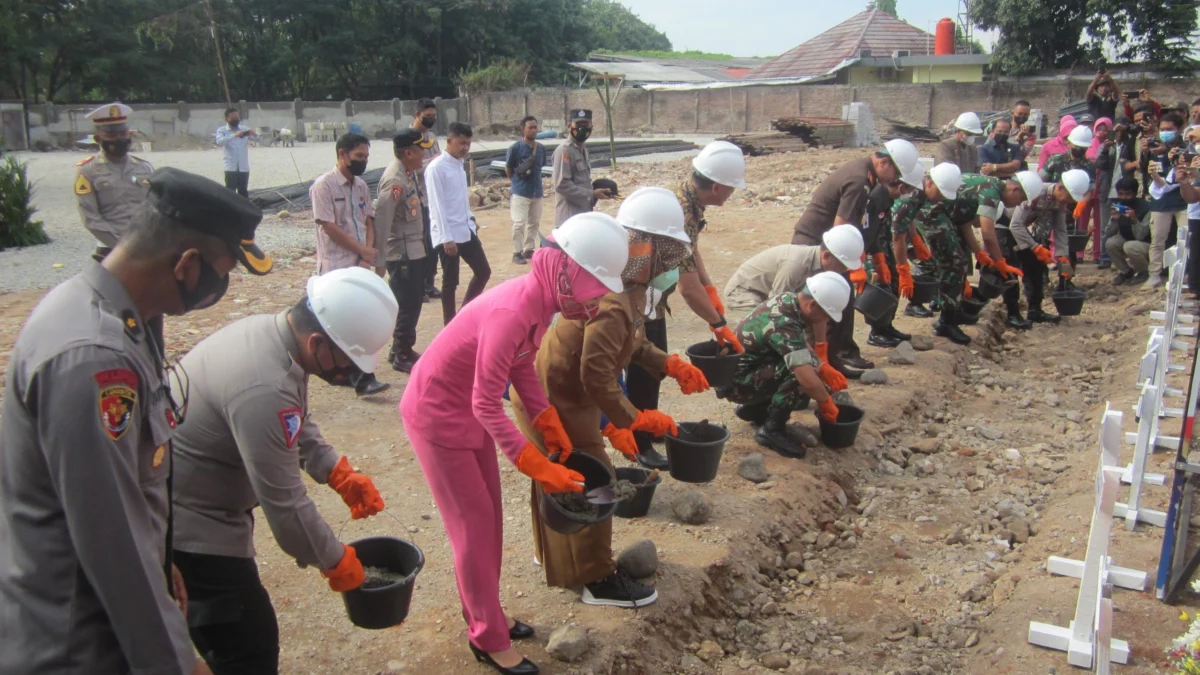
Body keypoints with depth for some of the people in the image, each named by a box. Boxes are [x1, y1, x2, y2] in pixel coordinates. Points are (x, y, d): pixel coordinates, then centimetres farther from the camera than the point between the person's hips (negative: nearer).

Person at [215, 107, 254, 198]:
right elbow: (219, 142, -19)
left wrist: (254, 133, -24)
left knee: (243, 193, 9)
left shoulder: (245, 129, 9)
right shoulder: (222, 130, 2)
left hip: (244, 167, 2)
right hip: (231, 168, -2)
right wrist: (234, 135, -32)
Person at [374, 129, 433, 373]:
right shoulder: (395, 181, -23)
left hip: (414, 250, 9)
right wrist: (379, 261, -22)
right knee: (408, 305, 1)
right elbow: (381, 220, -24)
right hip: (402, 254, -9)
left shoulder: (409, 173, 5)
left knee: (413, 302, 19)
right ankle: (402, 357, 14)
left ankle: (403, 349, 33)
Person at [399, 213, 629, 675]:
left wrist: (549, 423, -3)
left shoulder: (542, 299, -8)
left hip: (470, 410, 9)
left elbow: (522, 367, 5)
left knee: (489, 516, 17)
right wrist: (536, 465, -28)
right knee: (473, 525, 2)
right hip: (437, 415, -9)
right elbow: (487, 405, -30)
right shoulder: (512, 313, -34)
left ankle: (483, 617, 35)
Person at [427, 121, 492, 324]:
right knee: (450, 282, 1)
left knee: (483, 271, 12)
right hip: (449, 235, -8)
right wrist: (446, 238, -20)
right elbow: (437, 205, -18)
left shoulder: (459, 165, 10)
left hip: (466, 230, 8)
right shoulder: (436, 168, -15)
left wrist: (471, 219, 13)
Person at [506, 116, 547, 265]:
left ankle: (529, 250, 25)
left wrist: (534, 180, 13)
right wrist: (518, 182, 7)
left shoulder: (541, 148, 2)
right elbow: (508, 169, -1)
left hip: (537, 192, 6)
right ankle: (517, 253, 2)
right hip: (520, 192, -6)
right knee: (519, 223, -7)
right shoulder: (515, 148, -12)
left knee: (534, 222, 13)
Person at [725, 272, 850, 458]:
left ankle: (754, 407, 16)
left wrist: (824, 368, 1)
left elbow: (802, 347, 15)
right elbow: (808, 380, -35)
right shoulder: (783, 324, -30)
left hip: (750, 368, 10)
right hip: (736, 381, -10)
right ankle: (772, 429, -13)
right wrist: (826, 404, -18)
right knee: (801, 371, -26)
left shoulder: (790, 301, -3)